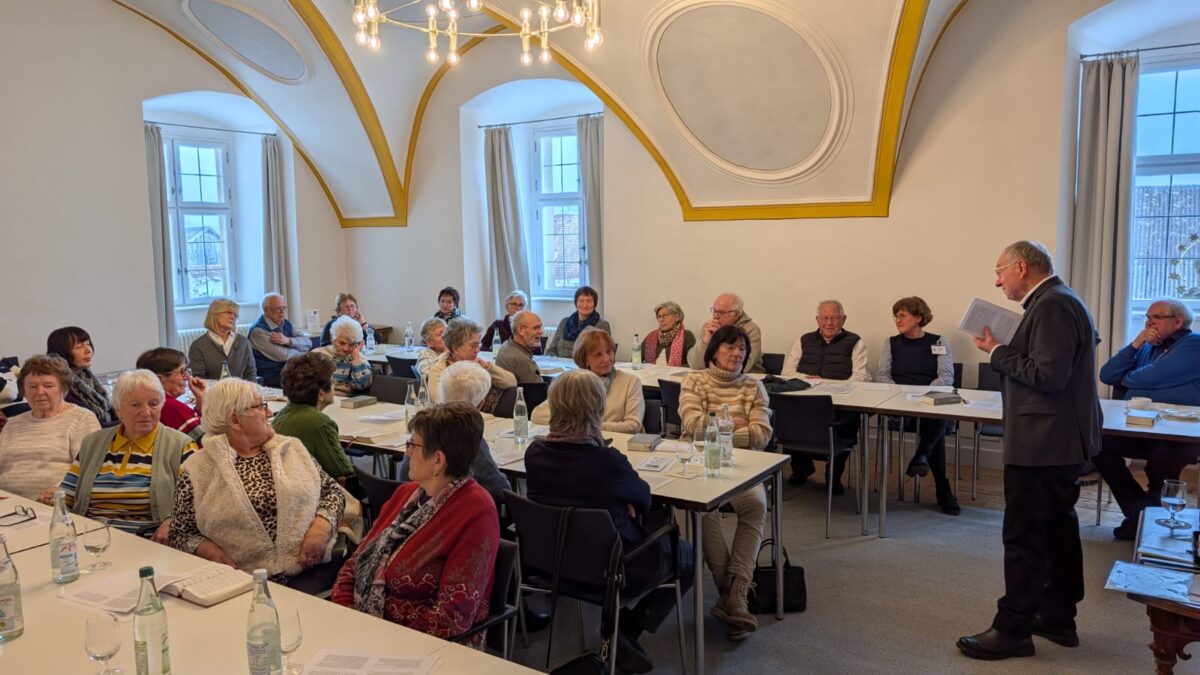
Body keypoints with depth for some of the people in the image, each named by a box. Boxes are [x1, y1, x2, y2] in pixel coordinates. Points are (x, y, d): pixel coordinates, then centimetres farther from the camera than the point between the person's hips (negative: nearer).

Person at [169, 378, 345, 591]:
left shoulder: (292, 448, 13)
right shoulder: (198, 471, 6)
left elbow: (333, 491, 14)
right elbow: (181, 534, 10)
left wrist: (321, 527, -5)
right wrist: (207, 550, -11)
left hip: (307, 572, 2)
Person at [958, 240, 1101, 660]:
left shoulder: (1052, 305, -19)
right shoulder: (1058, 301, 15)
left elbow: (1048, 375, -25)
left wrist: (998, 351, -16)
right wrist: (1006, 349, 10)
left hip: (1042, 442, -11)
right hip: (1061, 439, 11)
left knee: (1024, 535, -5)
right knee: (1057, 527, 17)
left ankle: (1013, 629, 3)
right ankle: (1058, 618, 28)